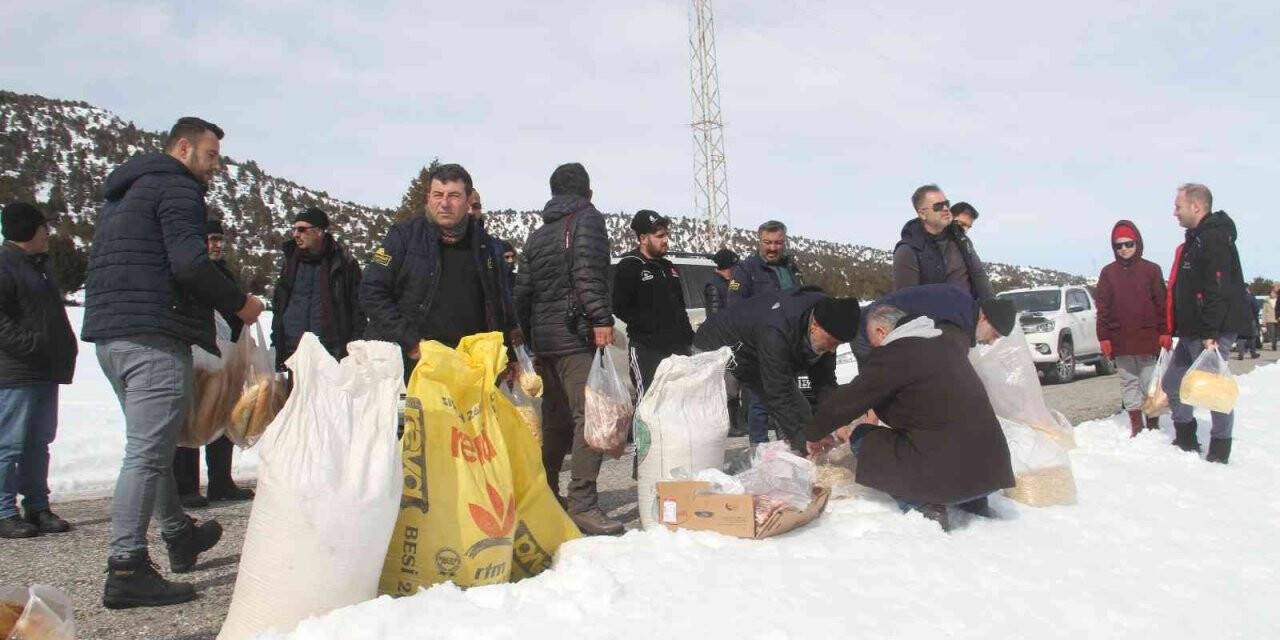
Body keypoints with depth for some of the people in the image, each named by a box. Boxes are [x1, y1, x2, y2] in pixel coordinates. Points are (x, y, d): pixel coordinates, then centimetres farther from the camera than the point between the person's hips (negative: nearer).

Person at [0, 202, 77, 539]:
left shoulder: (39, 265, 22)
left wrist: (64, 353, 16)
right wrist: (33, 344, -22)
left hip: (45, 372, 9)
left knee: (39, 442, 12)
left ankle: (37, 506, 19)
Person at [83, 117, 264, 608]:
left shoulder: (122, 194, 26)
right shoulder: (176, 187, -5)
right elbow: (190, 263, -19)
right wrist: (239, 303, -6)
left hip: (109, 335, 10)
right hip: (154, 337, -10)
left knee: (150, 444, 19)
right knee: (148, 451, -10)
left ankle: (180, 536, 34)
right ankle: (126, 569, -12)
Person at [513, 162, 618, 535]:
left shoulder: (537, 235, 22)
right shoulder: (587, 219, 0)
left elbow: (522, 291, 19)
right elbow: (588, 272, -17)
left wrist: (530, 335, 23)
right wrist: (602, 319, -22)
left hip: (543, 338, 8)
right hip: (577, 336, -8)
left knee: (556, 421, 15)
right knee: (589, 416, -12)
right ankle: (582, 504, -19)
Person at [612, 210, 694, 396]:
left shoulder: (669, 268, 20)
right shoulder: (628, 267, -4)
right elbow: (620, 308, -11)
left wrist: (688, 335, 14)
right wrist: (652, 325, -15)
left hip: (678, 347, 7)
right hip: (646, 348, -7)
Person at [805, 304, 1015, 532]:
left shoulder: (893, 354, -9)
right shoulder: (948, 344, 13)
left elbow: (848, 400, -5)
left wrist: (814, 434, 14)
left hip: (948, 476, -8)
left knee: (862, 438, 9)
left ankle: (921, 506, -6)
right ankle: (974, 501, 17)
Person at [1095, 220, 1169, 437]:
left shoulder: (1151, 270, 3)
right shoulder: (1108, 272, 6)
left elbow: (1162, 303, 3)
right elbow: (1102, 307, 4)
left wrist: (1165, 332, -2)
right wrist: (1104, 337, 0)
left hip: (1147, 337, -1)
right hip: (1120, 339, 2)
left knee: (1149, 381, 4)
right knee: (1128, 381, 6)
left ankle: (1153, 424, 12)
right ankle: (1136, 425, 12)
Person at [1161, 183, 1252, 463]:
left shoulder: (1214, 239, -16)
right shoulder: (1196, 239, 17)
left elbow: (1219, 290, -24)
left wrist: (1210, 333, -27)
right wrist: (1178, 330, 21)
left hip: (1211, 333, -11)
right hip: (1191, 333, 11)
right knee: (1173, 383, 15)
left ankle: (1219, 451, 8)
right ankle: (1187, 440, 27)